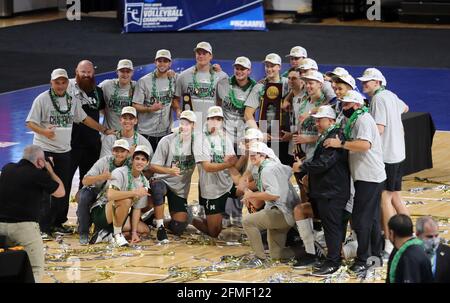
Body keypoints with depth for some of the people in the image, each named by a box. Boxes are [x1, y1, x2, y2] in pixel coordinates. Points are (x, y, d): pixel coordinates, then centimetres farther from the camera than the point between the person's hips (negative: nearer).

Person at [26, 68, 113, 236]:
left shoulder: (73, 101, 10)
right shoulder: (42, 99, -7)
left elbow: (85, 119, 21)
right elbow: (30, 123, -9)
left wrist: (104, 130, 20)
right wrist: (44, 131, -27)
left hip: (64, 151, 6)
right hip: (44, 150, -6)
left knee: (64, 188, 8)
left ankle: (57, 222, 19)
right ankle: (44, 226, -6)